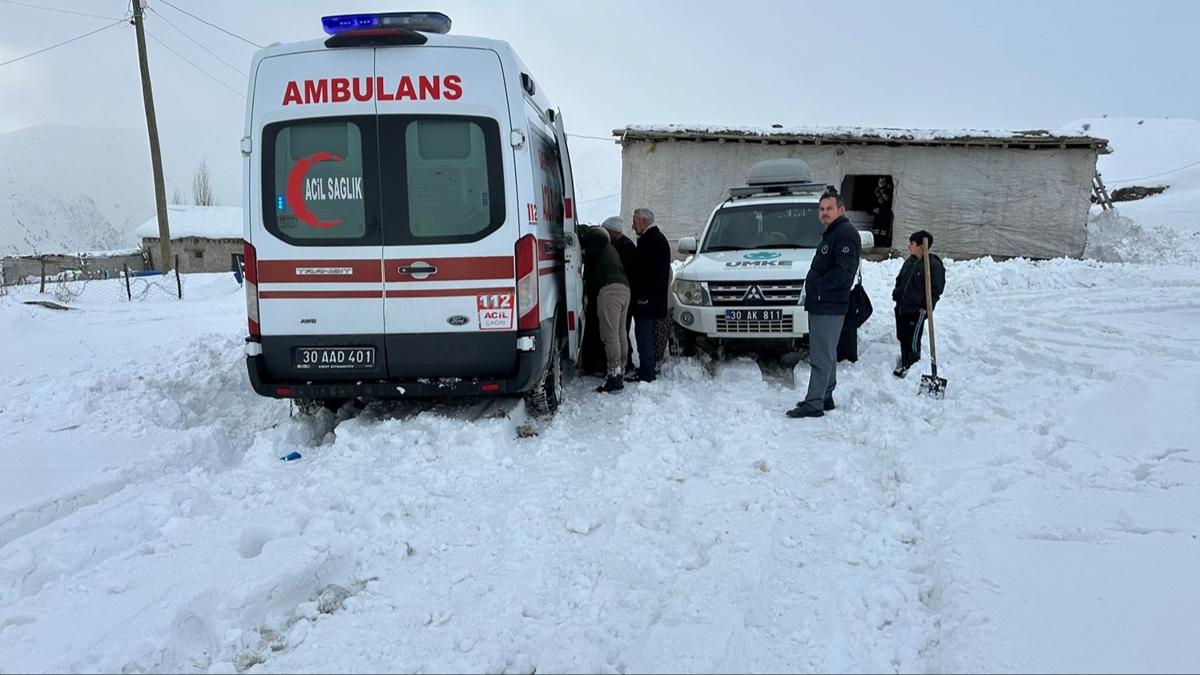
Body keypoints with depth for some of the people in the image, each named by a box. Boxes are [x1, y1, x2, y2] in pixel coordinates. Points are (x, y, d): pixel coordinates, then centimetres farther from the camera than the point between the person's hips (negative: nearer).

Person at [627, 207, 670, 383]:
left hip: (646, 299, -11)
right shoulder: (659, 238, 19)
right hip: (656, 298, 11)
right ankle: (652, 366, 24)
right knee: (648, 333, 17)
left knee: (643, 333, -7)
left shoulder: (649, 240, -15)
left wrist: (642, 296, -19)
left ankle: (646, 372, -5)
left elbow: (644, 270, -21)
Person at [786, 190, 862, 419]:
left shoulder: (846, 234, -12)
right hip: (820, 305, 11)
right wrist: (813, 288, 10)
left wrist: (817, 285, -19)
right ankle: (825, 398, 26)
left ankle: (813, 404, -5)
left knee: (821, 357, -8)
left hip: (829, 307, -11)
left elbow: (844, 271, -23)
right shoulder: (830, 234, 20)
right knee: (827, 355, 17)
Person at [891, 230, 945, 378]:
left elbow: (936, 289, -13)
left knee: (913, 339, -1)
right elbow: (899, 280, 23)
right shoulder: (909, 262, 10)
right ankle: (904, 362, 32)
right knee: (902, 337, 16)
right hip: (901, 308, 7)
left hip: (917, 310, -7)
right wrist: (896, 295, 13)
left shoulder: (934, 265, -13)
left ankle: (913, 366, 13)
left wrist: (925, 307, -15)